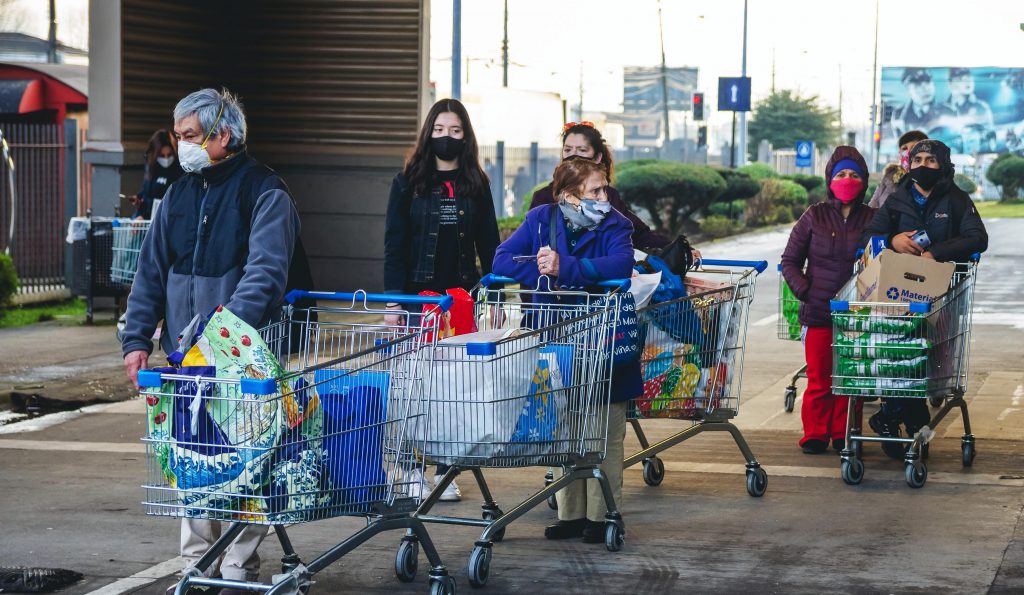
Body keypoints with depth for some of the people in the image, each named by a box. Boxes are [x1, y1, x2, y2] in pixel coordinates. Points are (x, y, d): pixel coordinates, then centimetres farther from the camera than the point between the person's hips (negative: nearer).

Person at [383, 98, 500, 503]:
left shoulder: (476, 185, 9)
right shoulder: (408, 182, 2)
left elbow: (489, 245, 10)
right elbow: (394, 244, -1)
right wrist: (393, 300, -8)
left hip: (461, 297, 2)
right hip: (418, 296, -2)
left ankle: (446, 472, 10)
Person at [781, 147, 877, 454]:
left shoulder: (873, 219, 4)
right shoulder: (815, 216, 3)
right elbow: (790, 260, 8)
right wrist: (803, 289, -6)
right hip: (818, 313, 0)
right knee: (819, 379, 3)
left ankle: (843, 434, 14)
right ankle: (815, 434, 13)